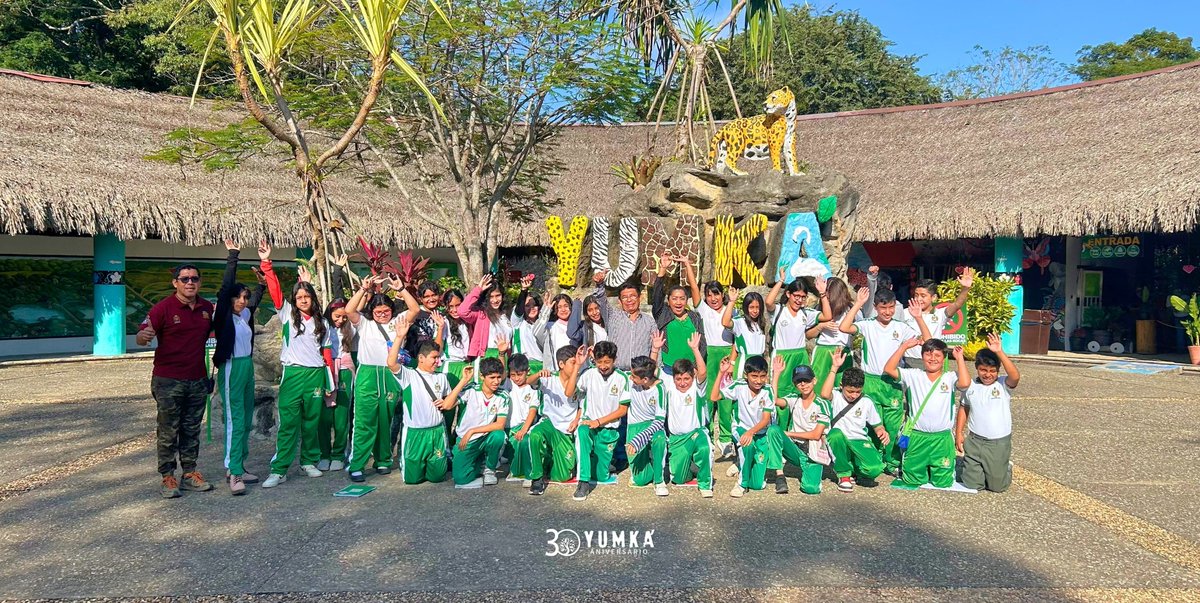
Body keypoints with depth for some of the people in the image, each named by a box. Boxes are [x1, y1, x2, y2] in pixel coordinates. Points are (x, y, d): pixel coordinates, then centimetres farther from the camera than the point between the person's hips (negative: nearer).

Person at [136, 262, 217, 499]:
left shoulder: (207, 308, 6)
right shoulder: (164, 307, -9)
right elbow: (141, 338, -13)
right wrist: (144, 336, -36)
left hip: (197, 380, 5)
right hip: (168, 381, -5)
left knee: (192, 430, 12)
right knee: (168, 432, 2)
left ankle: (189, 474, 21)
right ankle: (168, 478, 12)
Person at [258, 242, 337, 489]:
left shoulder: (322, 323, 10)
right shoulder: (288, 314, 6)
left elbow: (327, 354, 11)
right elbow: (275, 290, -6)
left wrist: (331, 385, 9)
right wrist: (266, 263, -15)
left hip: (316, 375, 2)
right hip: (293, 374, -2)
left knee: (311, 422, 10)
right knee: (288, 424, -4)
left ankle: (309, 461, 24)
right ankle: (279, 470, -1)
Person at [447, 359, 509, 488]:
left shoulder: (503, 396, -8)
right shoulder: (471, 389, -11)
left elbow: (500, 425, -13)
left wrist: (472, 431, -17)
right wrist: (464, 380, -25)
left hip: (486, 439, 1)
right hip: (465, 440, -1)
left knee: (499, 435, -32)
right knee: (461, 479, -20)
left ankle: (489, 468, -3)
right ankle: (479, 464, 16)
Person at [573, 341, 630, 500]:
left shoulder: (622, 378, -5)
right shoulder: (588, 374, -3)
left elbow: (623, 409, -4)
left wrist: (598, 421, -11)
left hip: (608, 429, 0)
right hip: (588, 422, 0)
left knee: (601, 476, 1)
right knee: (581, 433, -38)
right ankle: (583, 482, -33)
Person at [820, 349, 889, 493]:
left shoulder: (866, 402, 8)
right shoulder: (836, 397, -1)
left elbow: (877, 426, 13)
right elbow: (824, 394, -26)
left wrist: (882, 432, -12)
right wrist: (835, 367, -25)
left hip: (860, 442, 2)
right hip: (839, 443, -2)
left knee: (875, 469, -28)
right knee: (836, 433, -39)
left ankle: (852, 468, 12)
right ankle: (844, 474, -13)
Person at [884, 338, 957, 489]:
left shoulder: (950, 378, -1)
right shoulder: (914, 375, 1)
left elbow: (965, 383, -22)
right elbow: (889, 369, -9)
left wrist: (960, 359, -14)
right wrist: (904, 346, -10)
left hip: (942, 437, -1)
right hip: (917, 436, 1)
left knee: (943, 481, 5)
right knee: (912, 479, 8)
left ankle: (937, 468, 36)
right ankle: (923, 467, 40)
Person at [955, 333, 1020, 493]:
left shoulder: (1003, 384, -9)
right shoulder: (971, 386, 1)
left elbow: (1015, 377, -31)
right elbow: (964, 408, 11)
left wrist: (1000, 352, -40)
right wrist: (958, 434, 7)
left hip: (999, 443, -2)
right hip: (974, 441, 2)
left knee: (997, 486, 7)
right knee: (972, 484, 4)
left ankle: (1006, 468, 38)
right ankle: (974, 467, 36)